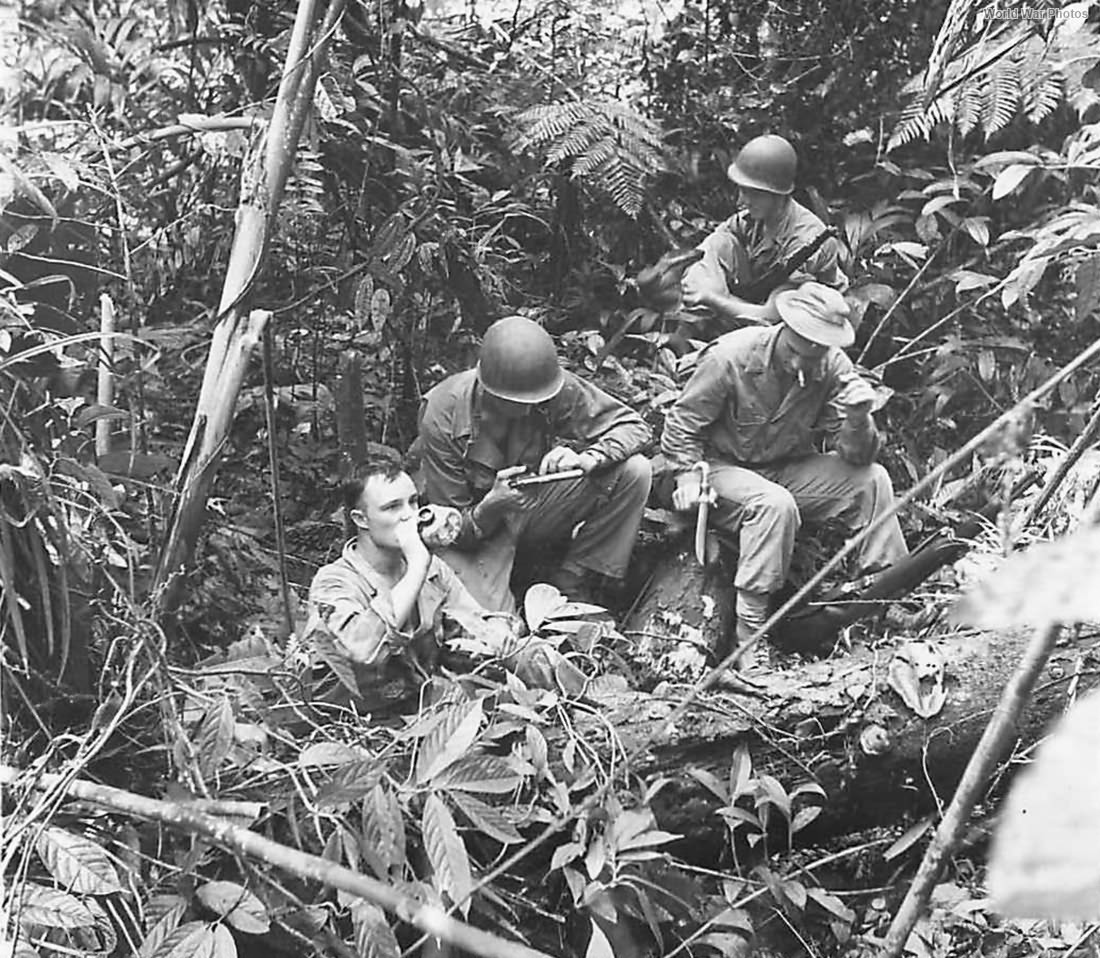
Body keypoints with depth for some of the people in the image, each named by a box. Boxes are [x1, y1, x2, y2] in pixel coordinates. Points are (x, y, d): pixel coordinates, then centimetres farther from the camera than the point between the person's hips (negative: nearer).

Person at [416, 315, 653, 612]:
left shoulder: (557, 388, -21)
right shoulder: (442, 418, -26)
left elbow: (634, 427, -13)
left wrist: (587, 459, -33)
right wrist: (491, 508, -43)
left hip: (535, 505, 4)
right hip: (475, 529, -4)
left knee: (634, 472, -18)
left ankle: (571, 583, -5)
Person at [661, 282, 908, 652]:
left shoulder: (834, 368, -11)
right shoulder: (731, 357, -21)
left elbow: (855, 456, -11)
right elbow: (682, 423, -10)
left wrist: (858, 420, -31)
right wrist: (688, 476, -21)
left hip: (787, 468, 5)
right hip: (722, 467, -4)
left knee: (872, 480, -13)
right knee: (775, 504, -35)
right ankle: (749, 632, -30)